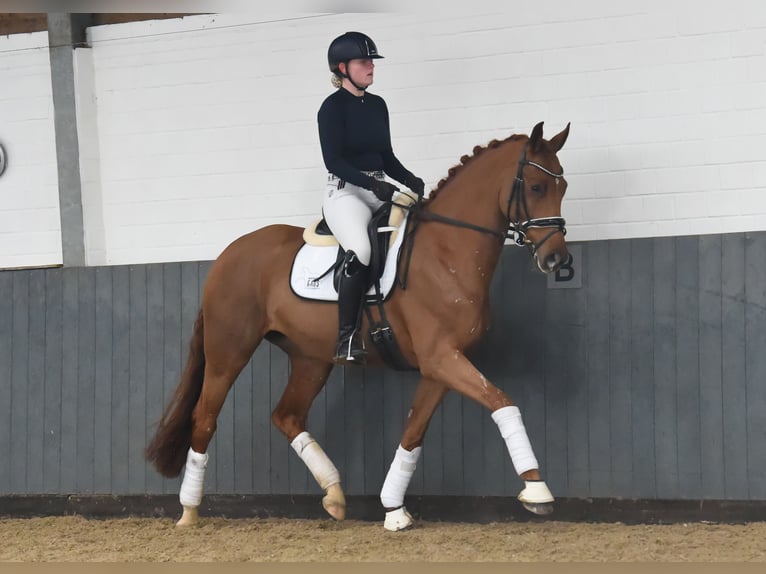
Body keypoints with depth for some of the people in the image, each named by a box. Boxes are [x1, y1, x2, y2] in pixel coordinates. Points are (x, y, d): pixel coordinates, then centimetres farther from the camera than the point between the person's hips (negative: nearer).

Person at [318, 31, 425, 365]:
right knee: (360, 250, -33)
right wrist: (372, 184, -23)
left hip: (380, 190, 7)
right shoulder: (332, 107, -4)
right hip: (345, 191, -7)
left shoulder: (377, 105, 16)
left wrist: (410, 180, 1)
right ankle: (347, 340, -28)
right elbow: (333, 160, -13)